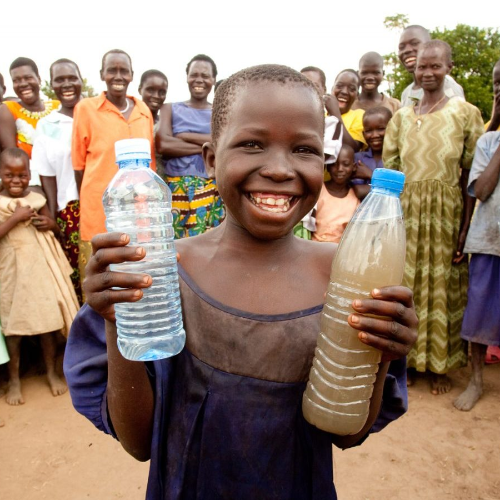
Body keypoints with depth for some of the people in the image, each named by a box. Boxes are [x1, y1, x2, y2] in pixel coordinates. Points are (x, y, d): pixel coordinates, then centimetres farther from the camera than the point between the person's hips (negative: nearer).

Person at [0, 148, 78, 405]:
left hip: (42, 267, 3)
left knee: (49, 319, 10)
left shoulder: (37, 199, 3)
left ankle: (51, 373, 27)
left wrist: (49, 224, -7)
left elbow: (54, 226, 14)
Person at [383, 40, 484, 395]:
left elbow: (471, 175, -3)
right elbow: (388, 171, 7)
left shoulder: (466, 113, 2)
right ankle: (406, 359, 24)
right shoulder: (401, 118, 10)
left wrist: (466, 228, -9)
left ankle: (441, 365, 24)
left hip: (446, 213, -2)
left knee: (444, 286, 6)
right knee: (405, 284, 7)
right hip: (406, 212, 2)